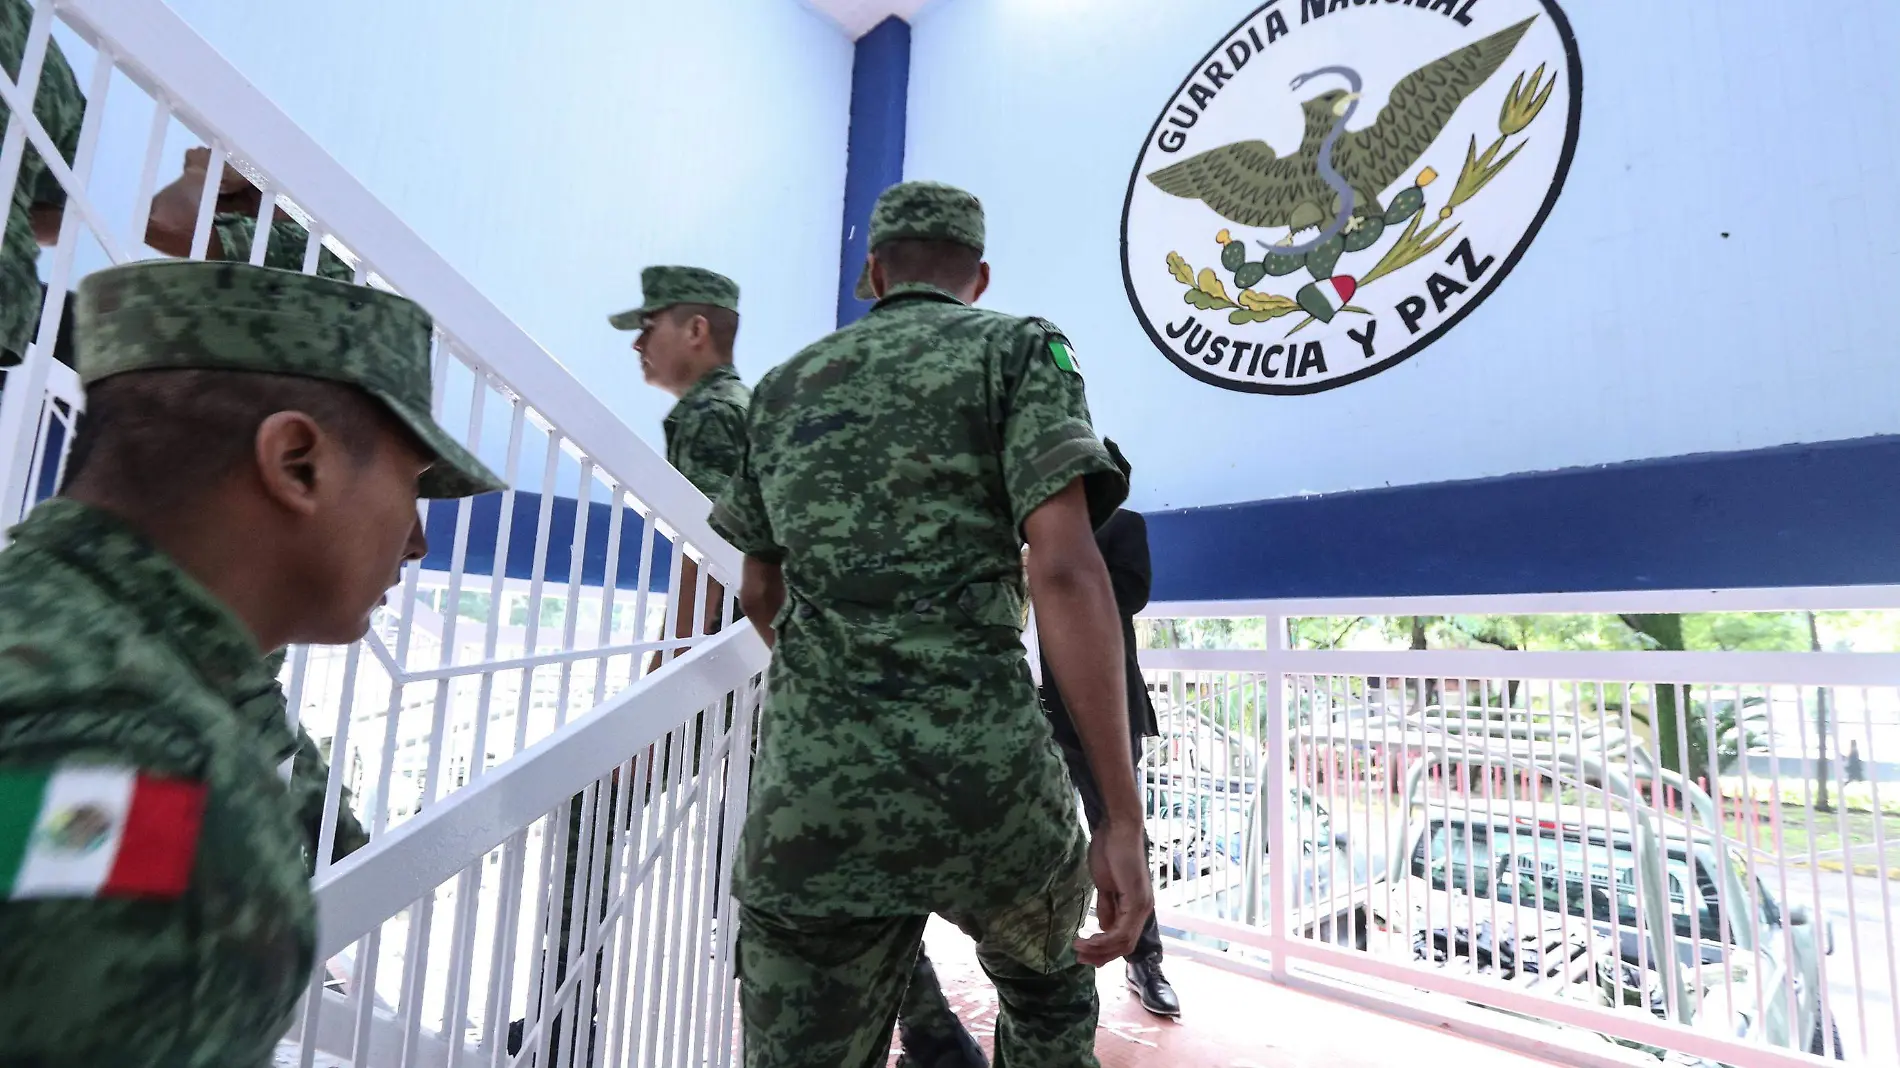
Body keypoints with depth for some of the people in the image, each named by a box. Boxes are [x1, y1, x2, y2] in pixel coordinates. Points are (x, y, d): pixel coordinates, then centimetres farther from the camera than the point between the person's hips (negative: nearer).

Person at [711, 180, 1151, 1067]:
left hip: (809, 792, 3)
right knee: (1049, 991, 29)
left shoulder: (783, 386, 16)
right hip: (981, 780, -2)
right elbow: (1064, 569, -12)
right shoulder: (1018, 347, 3)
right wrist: (1125, 819, -11)